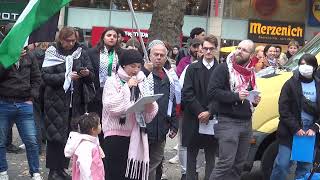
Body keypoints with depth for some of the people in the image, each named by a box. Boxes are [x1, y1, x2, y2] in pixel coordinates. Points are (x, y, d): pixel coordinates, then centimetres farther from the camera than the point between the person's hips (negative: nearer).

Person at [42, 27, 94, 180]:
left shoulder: (80, 53, 8)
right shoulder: (52, 53, -1)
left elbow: (91, 77, 7)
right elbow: (46, 76, -10)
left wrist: (87, 73, -16)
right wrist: (66, 76, -18)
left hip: (76, 101, 3)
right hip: (56, 101, -3)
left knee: (70, 134, 5)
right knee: (56, 134, -2)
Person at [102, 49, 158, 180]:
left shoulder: (141, 83, 15)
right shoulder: (112, 82, 1)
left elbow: (149, 115, 13)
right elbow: (111, 106, -16)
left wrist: (150, 107, -9)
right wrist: (127, 87, -10)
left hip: (136, 135, 4)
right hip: (116, 135, -4)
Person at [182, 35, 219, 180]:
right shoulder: (193, 69, 4)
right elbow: (187, 93, -3)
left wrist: (209, 112, -14)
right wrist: (199, 112, -11)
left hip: (213, 119, -1)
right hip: (193, 119, 1)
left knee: (211, 156, 7)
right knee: (191, 156, 7)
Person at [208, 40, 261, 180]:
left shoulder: (251, 72, 14)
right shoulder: (223, 68, -8)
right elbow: (212, 92, -16)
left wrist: (255, 101, 5)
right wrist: (235, 96, -22)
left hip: (246, 123, 7)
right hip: (228, 122, -7)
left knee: (239, 164, 11)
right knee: (225, 163, -13)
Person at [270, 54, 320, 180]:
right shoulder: (291, 84, -2)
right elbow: (283, 109, -7)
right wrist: (296, 128, -14)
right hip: (290, 133, -3)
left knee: (306, 167, 9)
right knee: (282, 164, -3)